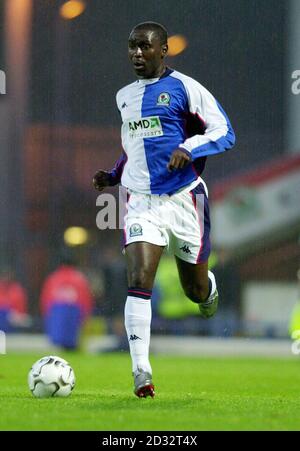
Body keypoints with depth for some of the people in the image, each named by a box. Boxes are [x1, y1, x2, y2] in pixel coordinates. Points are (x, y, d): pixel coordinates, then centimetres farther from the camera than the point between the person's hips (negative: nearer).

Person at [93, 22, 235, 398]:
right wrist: (113, 175, 14)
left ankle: (210, 289, 50)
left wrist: (189, 148, -25)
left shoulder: (184, 88, -5)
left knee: (195, 290, 11)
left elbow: (224, 132, -8)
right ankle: (141, 373, -20)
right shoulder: (124, 97, 14)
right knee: (138, 282, -17)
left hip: (184, 199, -3)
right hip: (141, 202, 3)